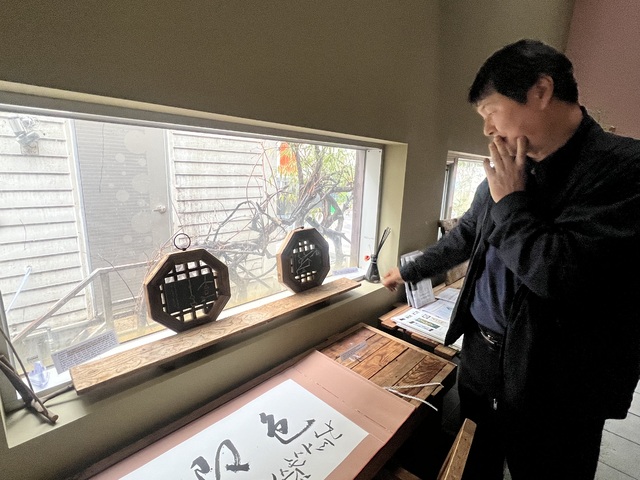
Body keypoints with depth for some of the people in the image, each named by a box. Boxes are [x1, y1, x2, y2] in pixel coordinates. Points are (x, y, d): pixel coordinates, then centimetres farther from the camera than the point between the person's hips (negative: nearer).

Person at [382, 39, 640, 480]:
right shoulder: (509, 170, 2)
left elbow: (562, 276, -29)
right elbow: (465, 236, 13)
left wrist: (510, 201, -16)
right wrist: (408, 272, 21)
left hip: (554, 382, -5)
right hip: (480, 349, 6)